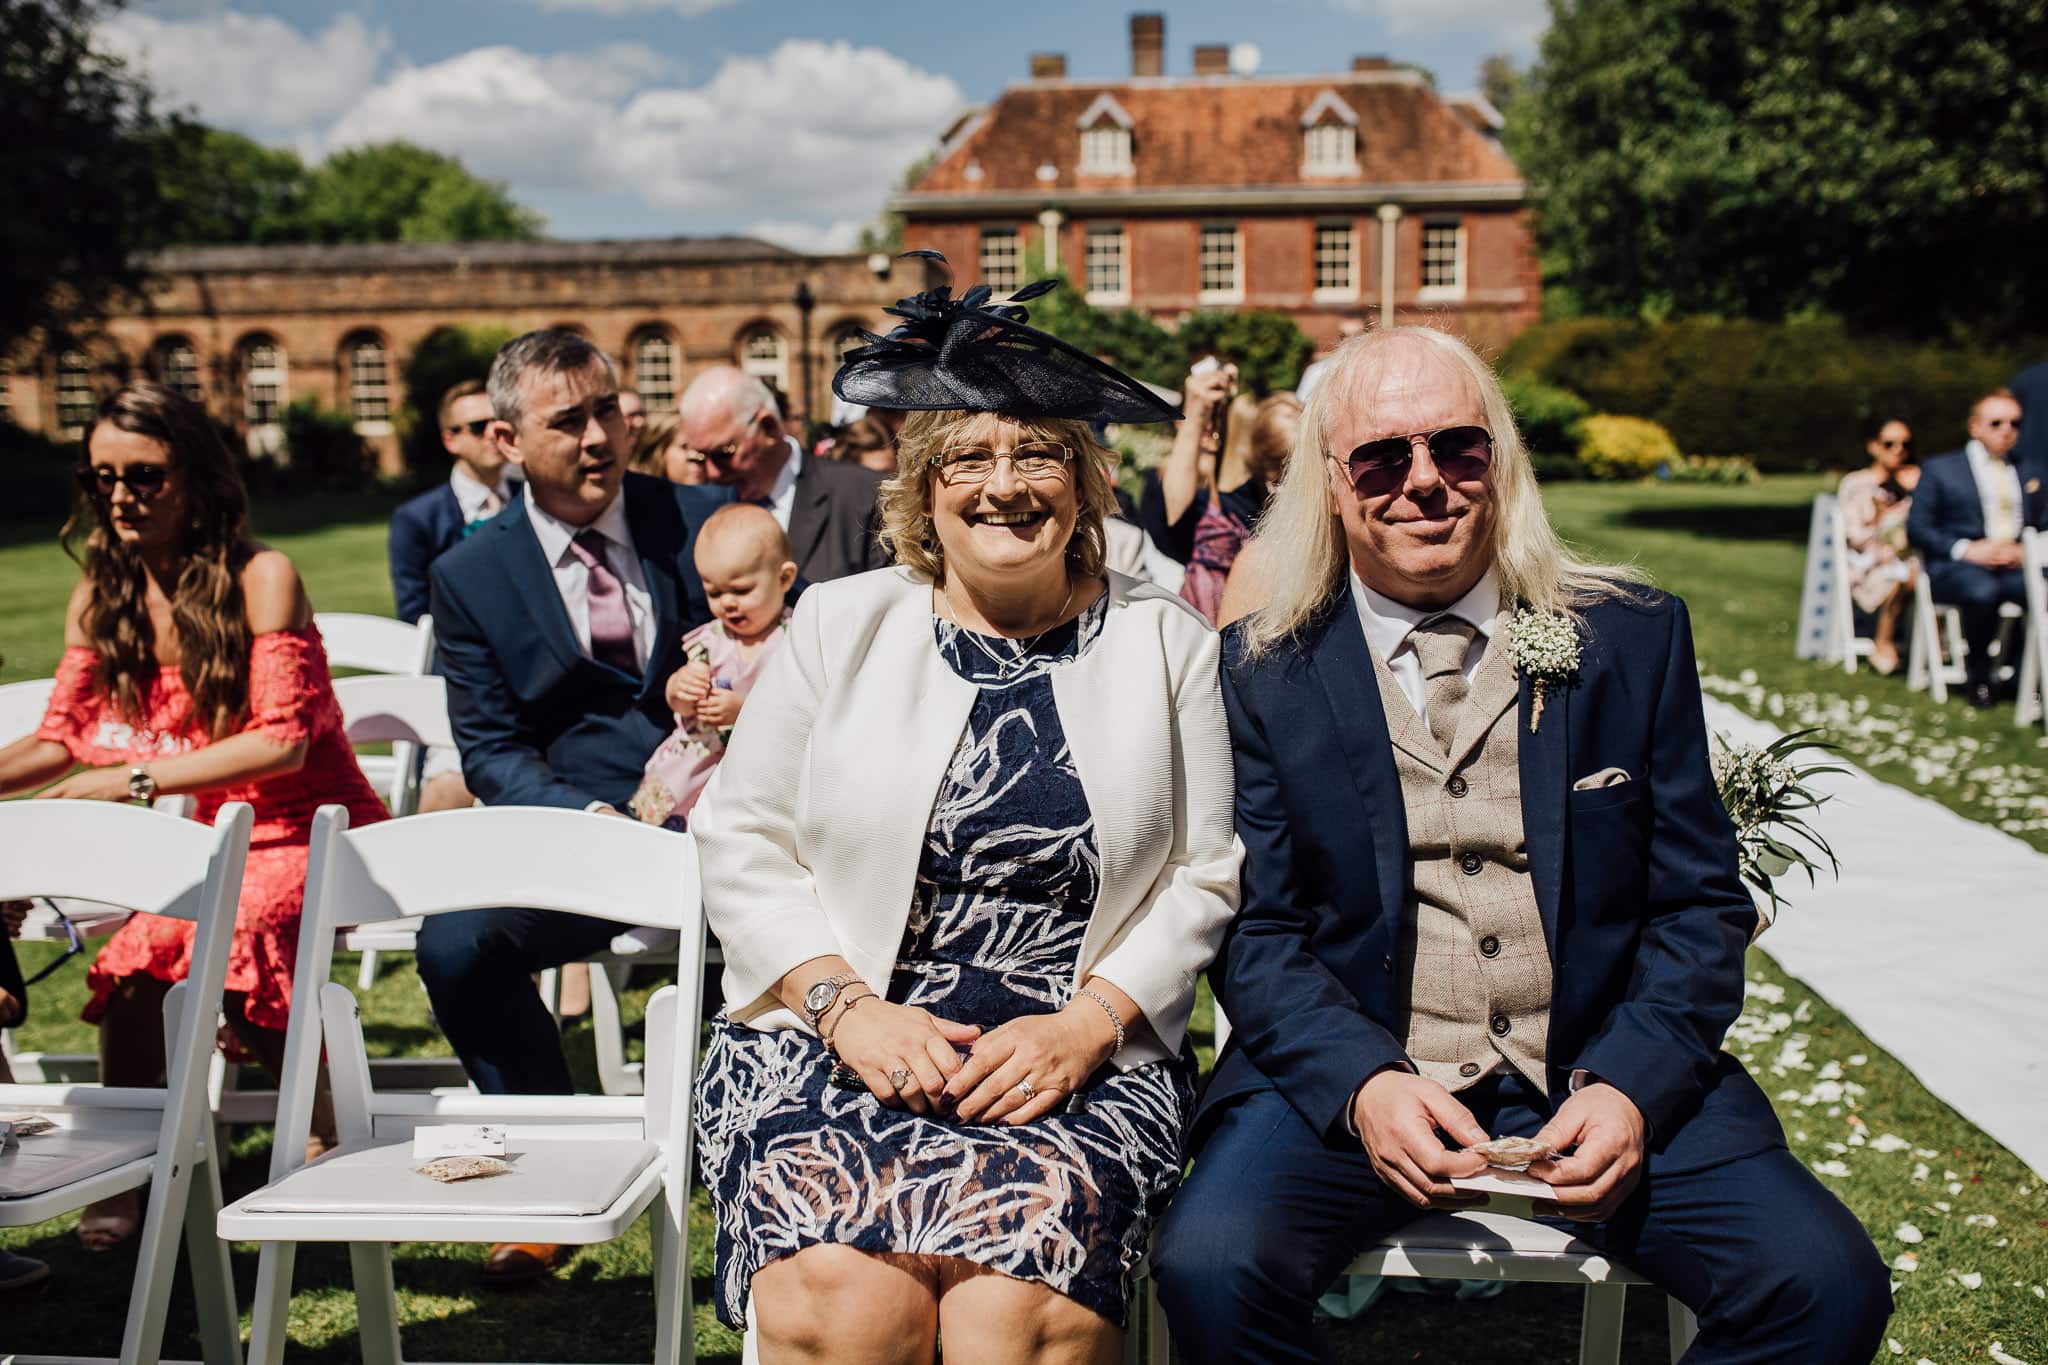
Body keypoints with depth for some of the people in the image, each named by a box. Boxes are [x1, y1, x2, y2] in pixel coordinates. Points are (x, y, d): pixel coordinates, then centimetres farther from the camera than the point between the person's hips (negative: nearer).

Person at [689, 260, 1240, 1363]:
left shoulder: (1166, 646, 8)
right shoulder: (838, 624, 9)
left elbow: (1202, 878, 5)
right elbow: (743, 843, 6)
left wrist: (1084, 1026, -10)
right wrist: (846, 1007, -8)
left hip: (1076, 1057, 0)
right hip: (827, 1035, 1)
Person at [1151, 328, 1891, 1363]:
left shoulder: (1636, 638, 5)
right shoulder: (1263, 672, 2)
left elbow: (1702, 904, 6)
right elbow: (1255, 930, 1)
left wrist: (1629, 1083, -10)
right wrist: (1363, 1085, -17)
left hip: (1603, 1077, 2)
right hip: (1352, 1076, -1)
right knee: (1212, 1267, -28)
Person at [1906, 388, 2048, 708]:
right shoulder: (1939, 469, 11)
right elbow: (1916, 528, 2)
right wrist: (1966, 550, -12)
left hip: (2015, 567, 3)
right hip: (1955, 568, -3)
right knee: (1983, 592, -39)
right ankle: (1976, 675, -15)